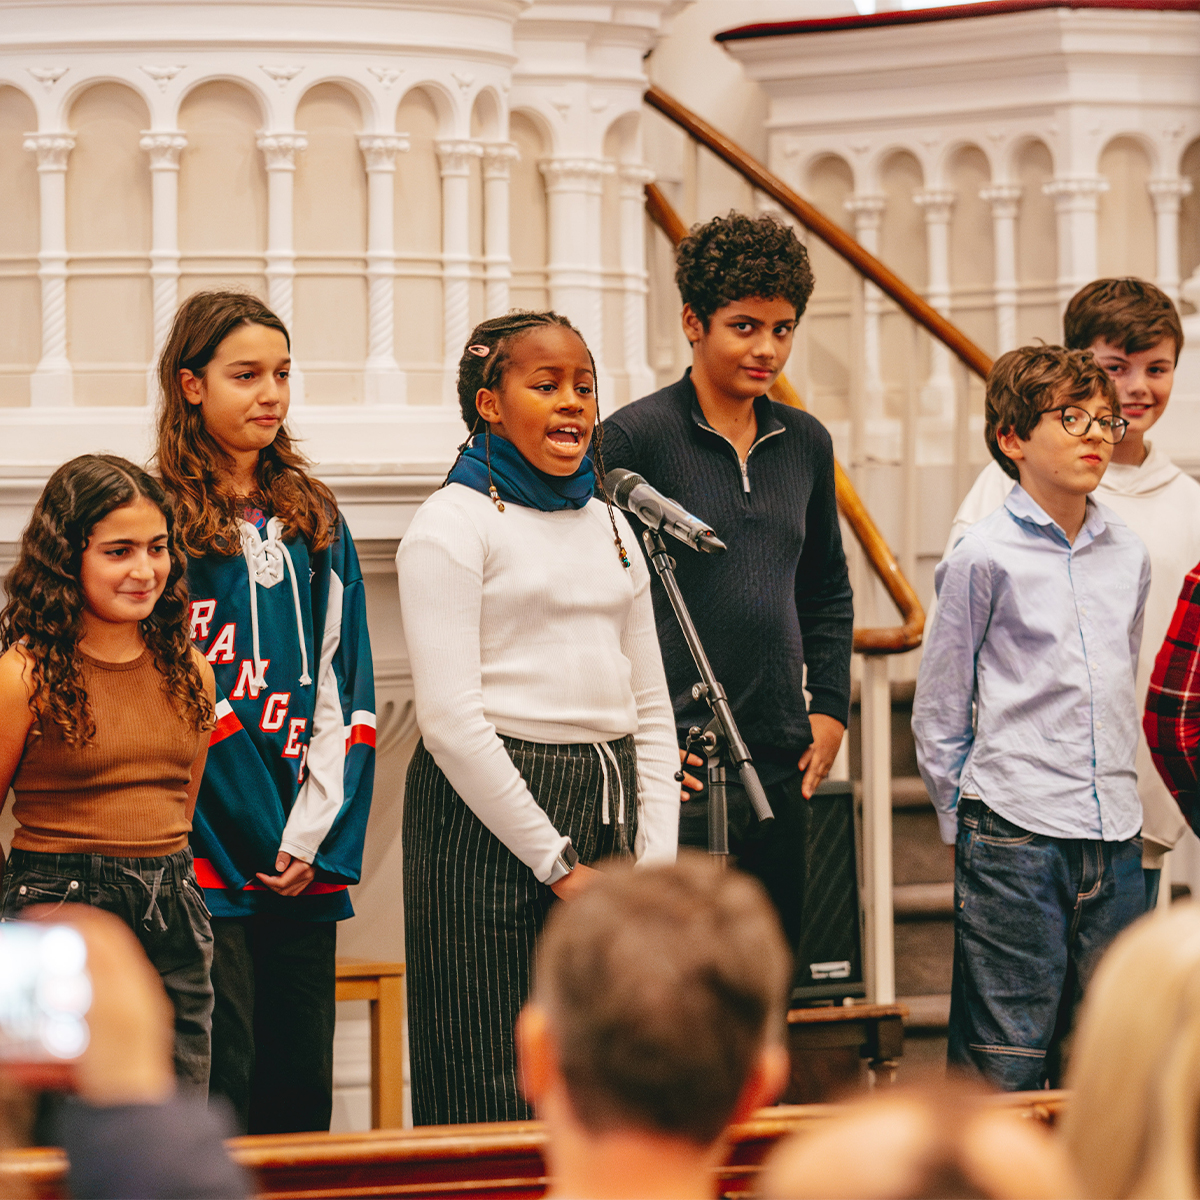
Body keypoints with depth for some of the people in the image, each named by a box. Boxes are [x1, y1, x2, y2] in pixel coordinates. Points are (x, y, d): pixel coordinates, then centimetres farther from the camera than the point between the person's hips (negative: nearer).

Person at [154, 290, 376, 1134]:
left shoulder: (315, 520, 14)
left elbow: (347, 686, 11)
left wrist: (316, 832, -1)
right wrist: (263, 838, -10)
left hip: (306, 869, 5)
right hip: (203, 859, -5)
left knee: (303, 1091, 7)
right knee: (217, 1092, -7)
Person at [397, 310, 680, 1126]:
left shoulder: (610, 526, 17)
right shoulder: (455, 524, -5)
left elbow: (650, 706, 19)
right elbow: (451, 719, -12)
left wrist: (656, 859, 6)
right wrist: (557, 865, -11)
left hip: (606, 808, 7)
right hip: (488, 818, -6)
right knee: (498, 1092, -5)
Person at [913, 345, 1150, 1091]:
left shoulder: (1130, 555, 11)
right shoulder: (986, 558, -5)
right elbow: (937, 713, 0)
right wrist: (966, 824, 0)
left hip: (1115, 838, 5)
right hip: (1013, 839, -5)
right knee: (1005, 1060, -4)